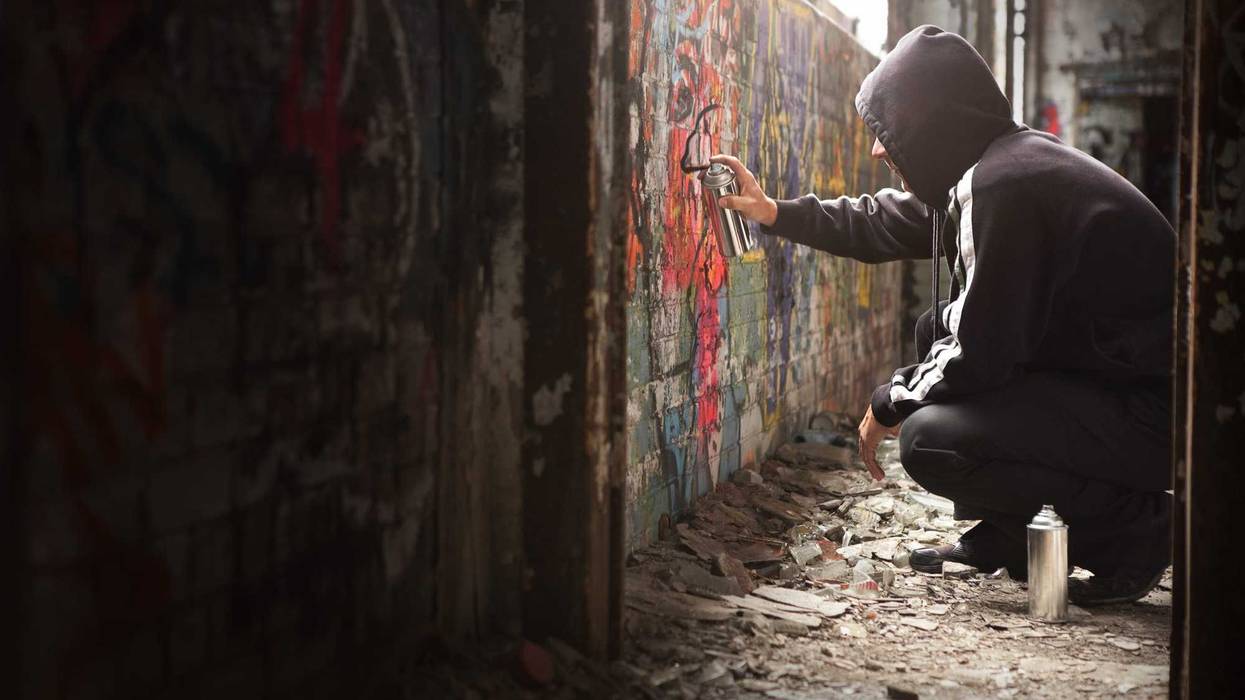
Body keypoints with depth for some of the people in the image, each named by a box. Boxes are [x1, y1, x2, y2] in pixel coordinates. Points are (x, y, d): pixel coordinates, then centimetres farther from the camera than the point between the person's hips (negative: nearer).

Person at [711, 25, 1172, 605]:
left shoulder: (1000, 186, -23)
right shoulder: (998, 161, 8)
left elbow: (976, 355, -22)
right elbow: (879, 224, 23)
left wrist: (888, 405, -6)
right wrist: (775, 213, 24)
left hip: (1154, 412, -10)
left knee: (927, 440, -21)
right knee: (936, 328, 16)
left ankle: (1133, 525, -4)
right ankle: (1002, 535, 18)